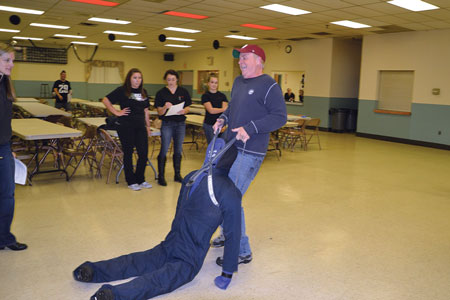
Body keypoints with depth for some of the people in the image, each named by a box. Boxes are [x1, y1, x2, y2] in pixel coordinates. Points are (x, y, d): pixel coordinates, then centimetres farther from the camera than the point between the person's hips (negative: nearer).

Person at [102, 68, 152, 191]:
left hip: (140, 126, 5)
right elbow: (105, 100, -5)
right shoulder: (122, 90, -3)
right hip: (126, 127, -5)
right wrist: (117, 112, -9)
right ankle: (131, 181, 15)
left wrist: (148, 126, 14)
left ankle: (140, 179, 20)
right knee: (128, 153, 4)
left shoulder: (144, 92, 13)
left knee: (144, 153, 3)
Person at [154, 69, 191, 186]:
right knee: (164, 150, -4)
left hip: (180, 123, 2)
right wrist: (165, 107, -25)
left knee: (178, 150, 10)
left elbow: (187, 107, 7)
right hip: (167, 124, -2)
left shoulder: (183, 92, 5)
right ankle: (161, 176, 5)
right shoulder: (161, 93, -1)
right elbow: (160, 112, -4)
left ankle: (177, 174, 22)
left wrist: (183, 111, -15)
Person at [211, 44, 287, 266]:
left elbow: (280, 117, -16)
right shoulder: (238, 82, 17)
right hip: (229, 148, 9)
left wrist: (250, 128, -25)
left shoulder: (269, 86, -9)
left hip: (249, 153, -9)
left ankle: (242, 251, 6)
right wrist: (223, 119, 7)